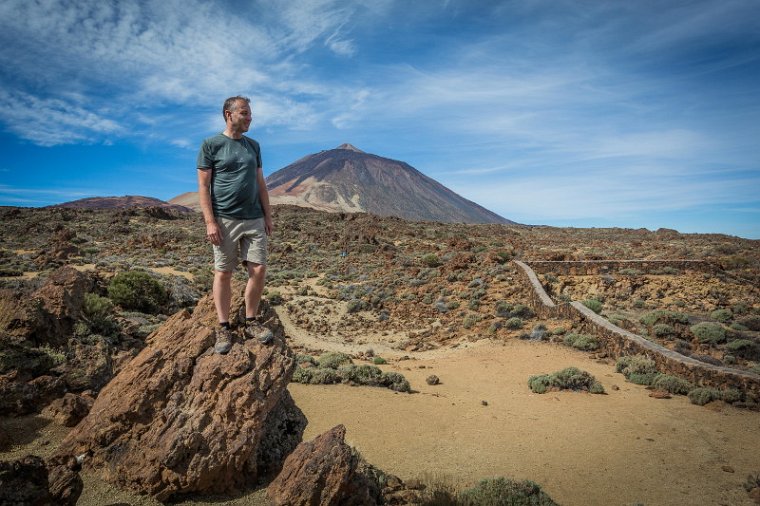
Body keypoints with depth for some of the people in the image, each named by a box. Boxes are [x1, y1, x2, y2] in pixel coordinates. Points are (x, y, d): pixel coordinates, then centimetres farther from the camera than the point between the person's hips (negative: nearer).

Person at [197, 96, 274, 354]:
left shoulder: (253, 146, 15)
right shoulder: (211, 145, 0)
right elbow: (203, 185, -4)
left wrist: (268, 215, 10)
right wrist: (210, 221, -12)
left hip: (254, 219, 4)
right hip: (225, 220, -4)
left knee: (258, 270, 0)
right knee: (223, 273, 2)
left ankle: (251, 323, 15)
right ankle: (223, 328, 12)